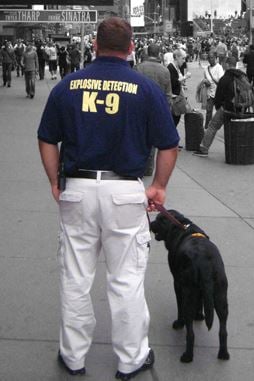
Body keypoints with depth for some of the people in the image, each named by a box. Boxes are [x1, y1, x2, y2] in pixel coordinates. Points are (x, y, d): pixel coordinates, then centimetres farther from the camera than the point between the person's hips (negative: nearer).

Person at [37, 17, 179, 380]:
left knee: (75, 278, 13)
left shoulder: (67, 85, 2)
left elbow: (47, 140, 5)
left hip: (76, 190, 2)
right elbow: (168, 146, -2)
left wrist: (55, 183, 14)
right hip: (125, 192, -2)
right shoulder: (147, 88, -4)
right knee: (127, 280, 9)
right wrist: (159, 187, 10)